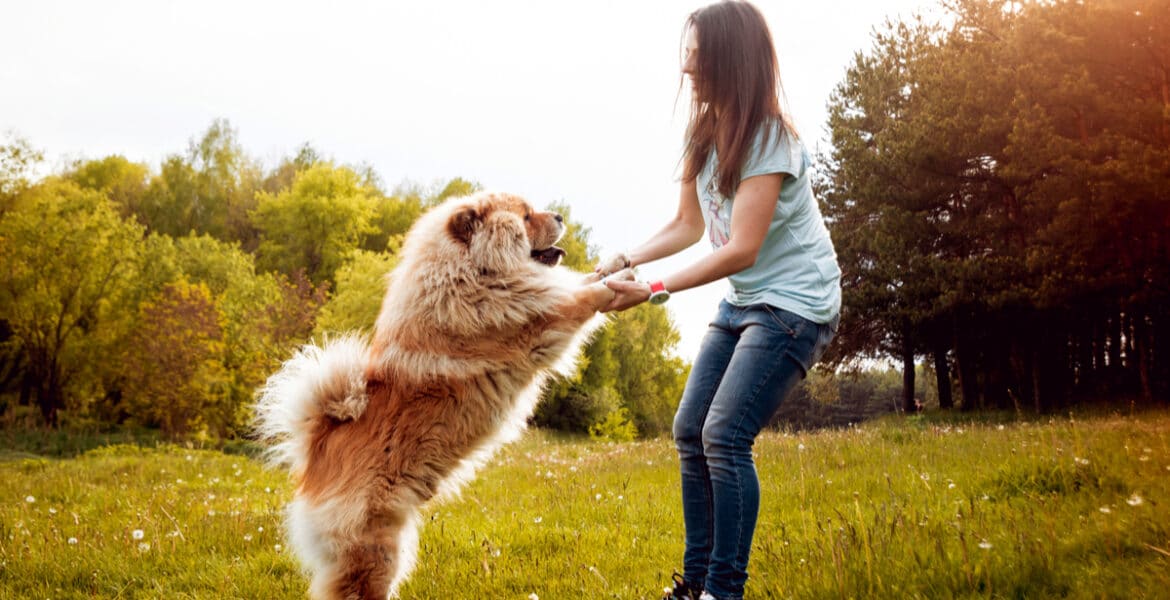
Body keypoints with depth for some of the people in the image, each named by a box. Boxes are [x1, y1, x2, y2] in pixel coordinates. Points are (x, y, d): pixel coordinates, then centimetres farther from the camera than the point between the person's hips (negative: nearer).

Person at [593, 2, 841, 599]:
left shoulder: (769, 138, -20)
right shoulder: (705, 133, 4)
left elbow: (741, 249, -23)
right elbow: (687, 225, 8)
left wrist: (653, 291, -24)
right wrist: (624, 260, -7)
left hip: (793, 304, -8)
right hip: (742, 302, 8)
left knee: (725, 436, -17)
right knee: (690, 431, 3)